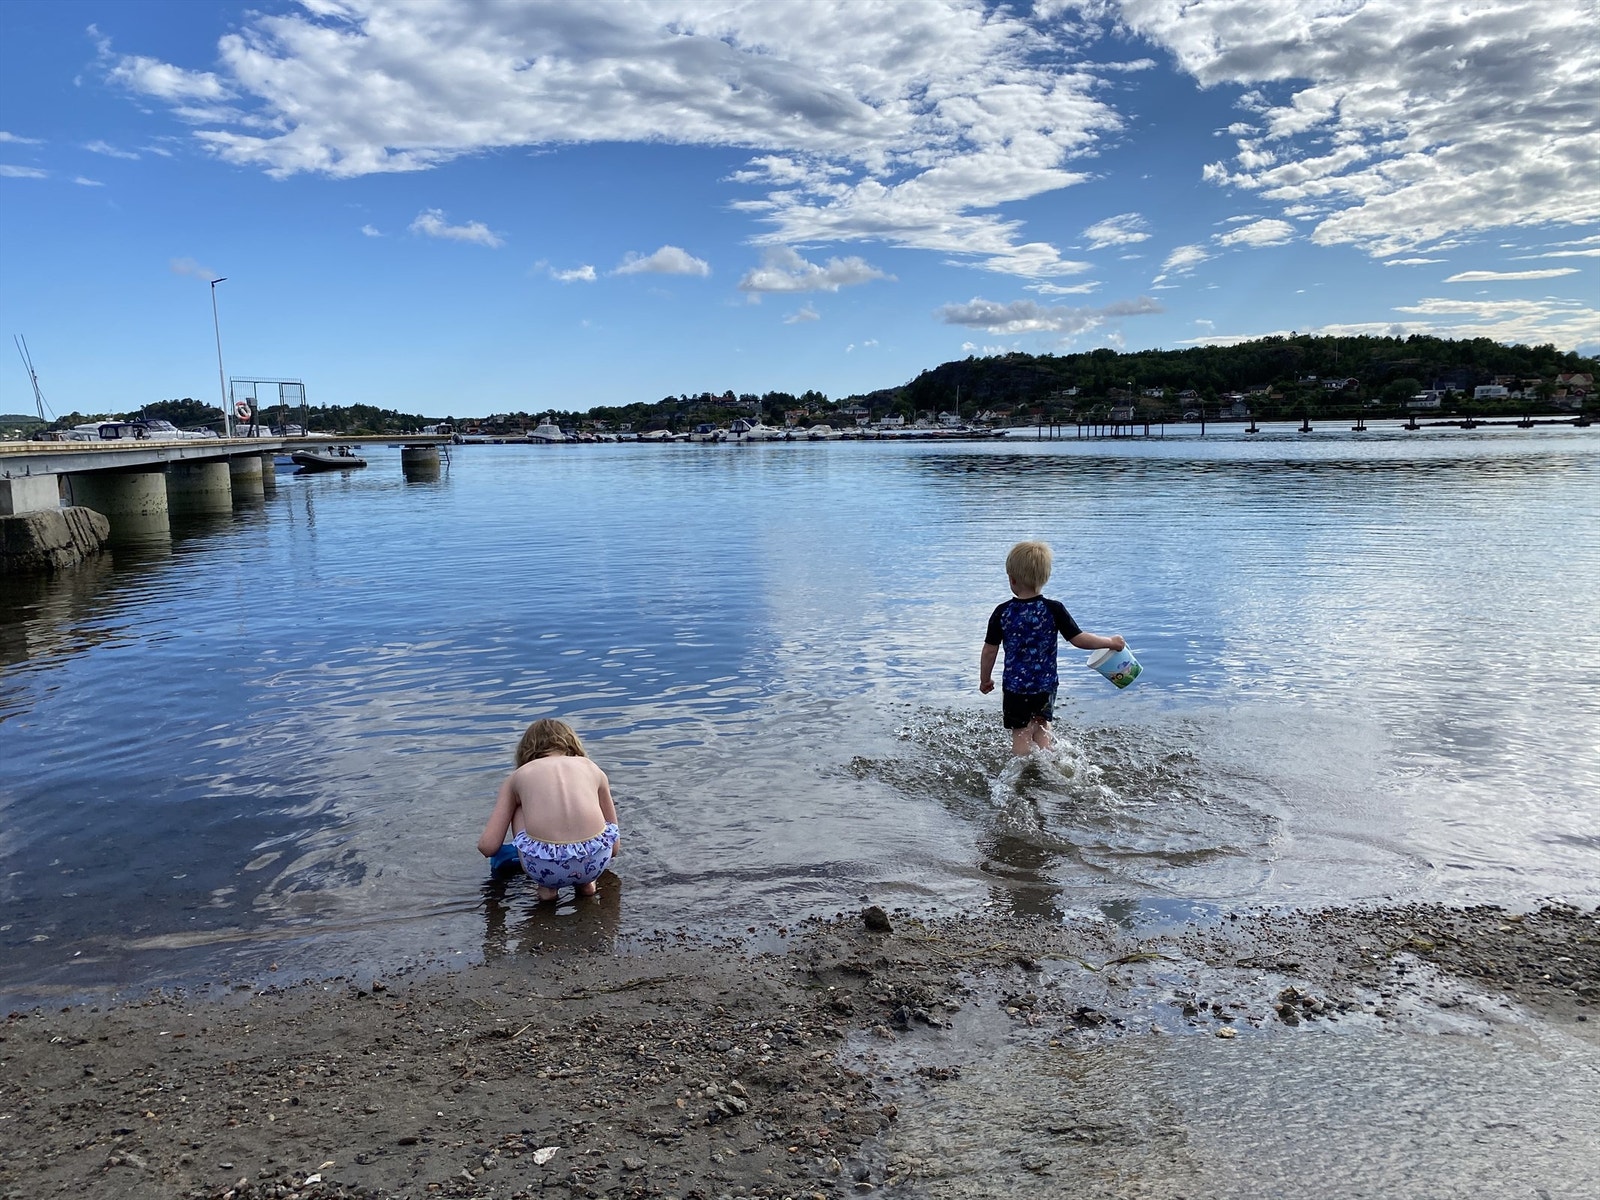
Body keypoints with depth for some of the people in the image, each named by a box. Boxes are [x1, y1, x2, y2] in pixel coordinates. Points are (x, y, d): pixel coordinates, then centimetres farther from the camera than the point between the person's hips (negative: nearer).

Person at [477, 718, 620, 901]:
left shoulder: (517, 776, 22)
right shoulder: (591, 767, 26)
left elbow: (487, 847, 15)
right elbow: (614, 844, 31)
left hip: (543, 866, -1)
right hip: (594, 861, 2)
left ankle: (546, 885, 16)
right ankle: (586, 882, 17)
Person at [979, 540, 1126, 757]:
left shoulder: (1002, 613, -10)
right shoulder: (1054, 609, -12)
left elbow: (989, 651, -4)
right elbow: (1079, 640, -12)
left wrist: (985, 680, 11)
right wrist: (1111, 642, 3)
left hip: (1014, 686, -1)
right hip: (1046, 685, 2)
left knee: (1021, 734, 9)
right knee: (1041, 727, 23)